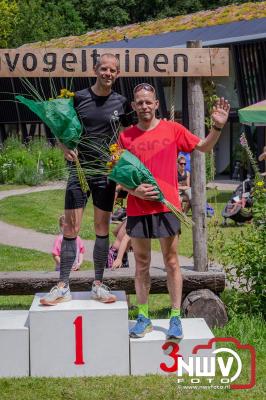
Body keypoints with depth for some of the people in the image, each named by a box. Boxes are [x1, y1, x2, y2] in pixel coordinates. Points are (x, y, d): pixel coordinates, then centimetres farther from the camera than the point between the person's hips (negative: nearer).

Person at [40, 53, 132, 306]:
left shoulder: (121, 103, 3)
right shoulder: (79, 98, -1)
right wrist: (65, 149, -14)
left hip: (106, 172, 1)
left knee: (102, 228, 6)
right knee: (70, 228, -4)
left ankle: (98, 285, 16)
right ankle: (63, 287, 3)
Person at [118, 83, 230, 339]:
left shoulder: (172, 129, 3)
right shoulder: (126, 136, 4)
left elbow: (204, 147, 10)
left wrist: (218, 127, -6)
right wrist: (134, 190, -11)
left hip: (166, 206, -1)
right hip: (137, 209, 2)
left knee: (171, 262, 1)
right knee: (141, 264, 8)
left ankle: (175, 318, 8)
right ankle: (143, 318, 17)